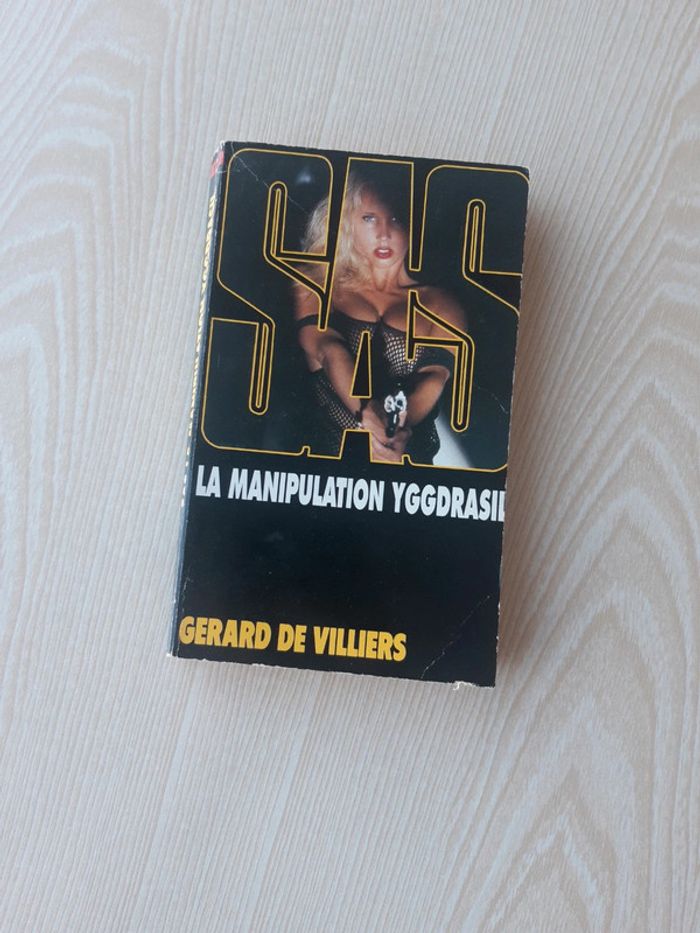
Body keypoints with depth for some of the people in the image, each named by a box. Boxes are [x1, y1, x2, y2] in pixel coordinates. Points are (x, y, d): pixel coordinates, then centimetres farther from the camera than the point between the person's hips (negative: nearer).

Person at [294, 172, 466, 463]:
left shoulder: (441, 306, 14)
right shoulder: (317, 290, 14)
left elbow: (434, 377, -2)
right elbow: (327, 349, -4)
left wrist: (398, 430, -23)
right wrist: (366, 409, -24)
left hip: (406, 460, 0)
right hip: (328, 451, 1)